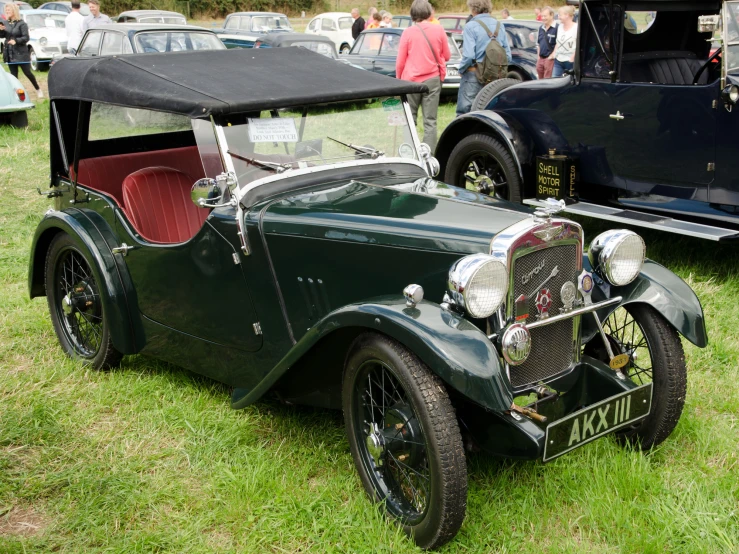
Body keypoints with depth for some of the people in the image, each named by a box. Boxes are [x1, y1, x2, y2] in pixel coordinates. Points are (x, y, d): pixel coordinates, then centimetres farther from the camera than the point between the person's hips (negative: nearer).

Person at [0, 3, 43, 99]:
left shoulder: (21, 24, -9)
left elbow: (26, 38, -14)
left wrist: (16, 41, -29)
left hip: (21, 53, -5)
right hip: (9, 53, 5)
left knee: (27, 72, -1)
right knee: (13, 74, 7)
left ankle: (38, 90, 16)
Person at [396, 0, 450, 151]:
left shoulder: (408, 32, -5)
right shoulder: (438, 30, -2)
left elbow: (400, 61, -1)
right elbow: (447, 56, 10)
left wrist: (399, 79, 13)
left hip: (411, 80, -1)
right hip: (432, 80, 1)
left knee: (409, 119, 10)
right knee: (430, 121, 2)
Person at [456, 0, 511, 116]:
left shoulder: (471, 26, -11)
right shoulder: (499, 26, 7)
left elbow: (468, 55, -19)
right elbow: (508, 55, 7)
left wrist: (461, 70, -2)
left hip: (474, 76, -6)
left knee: (464, 113, -2)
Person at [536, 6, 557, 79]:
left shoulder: (556, 28, -13)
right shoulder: (541, 28, 14)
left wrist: (553, 55, -16)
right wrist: (538, 55, 16)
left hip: (550, 58, -8)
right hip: (541, 58, 8)